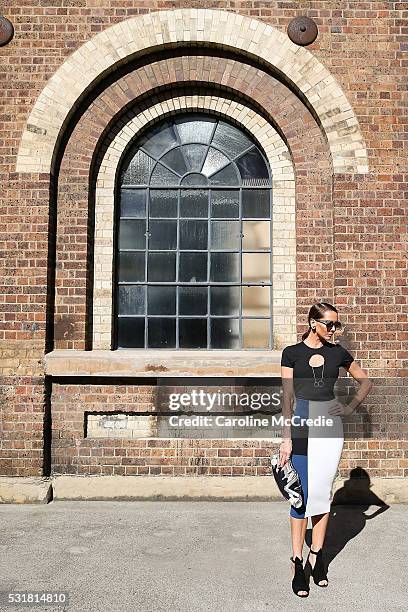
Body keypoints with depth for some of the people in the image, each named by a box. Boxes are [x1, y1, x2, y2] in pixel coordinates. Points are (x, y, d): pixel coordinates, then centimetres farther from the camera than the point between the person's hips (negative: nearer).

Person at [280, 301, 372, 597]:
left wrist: (351, 407, 5)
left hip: (330, 426, 2)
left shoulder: (338, 352, 7)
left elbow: (366, 381, 19)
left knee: (323, 492, 8)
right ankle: (298, 563, 8)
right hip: (302, 425, -2)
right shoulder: (292, 353, 0)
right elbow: (287, 398, -2)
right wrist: (287, 438, -7)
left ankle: (317, 556, 21)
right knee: (302, 494, -1)